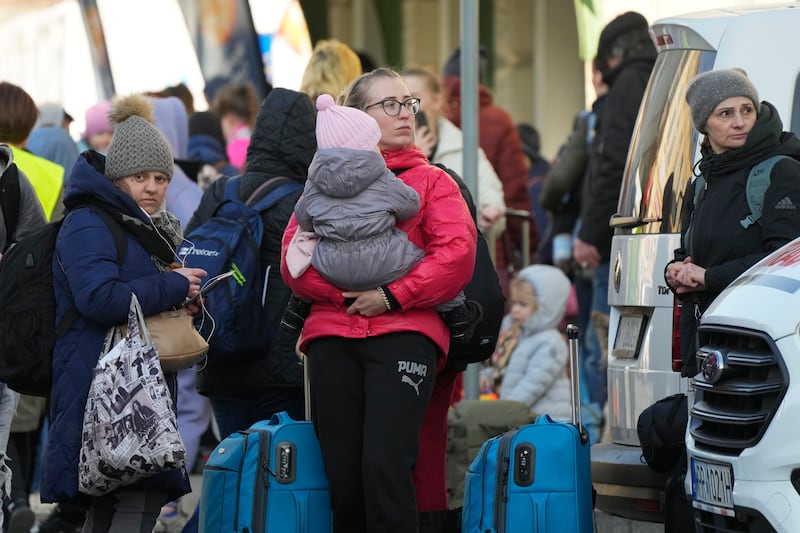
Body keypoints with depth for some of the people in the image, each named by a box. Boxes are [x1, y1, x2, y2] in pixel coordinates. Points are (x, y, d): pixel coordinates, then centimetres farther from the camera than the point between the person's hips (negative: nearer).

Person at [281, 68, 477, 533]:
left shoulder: (432, 181, 14)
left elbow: (457, 254, -1)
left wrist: (392, 296, -10)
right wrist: (348, 292, -9)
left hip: (404, 333, -2)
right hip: (333, 334, 2)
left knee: (385, 464, -19)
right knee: (341, 472, -1)